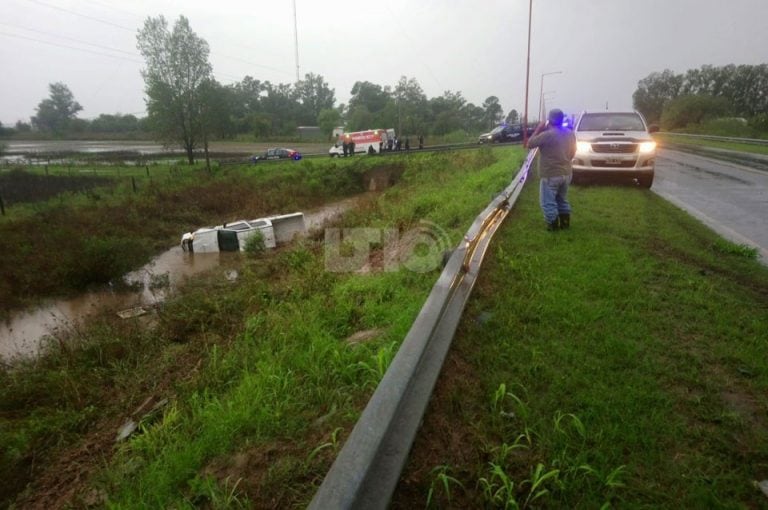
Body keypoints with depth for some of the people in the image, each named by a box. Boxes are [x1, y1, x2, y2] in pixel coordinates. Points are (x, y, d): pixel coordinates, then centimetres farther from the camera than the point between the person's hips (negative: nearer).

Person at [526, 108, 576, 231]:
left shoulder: (547, 134, -20)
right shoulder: (570, 133, 4)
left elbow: (530, 144, -10)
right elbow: (572, 152, 14)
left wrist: (538, 129, -1)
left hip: (550, 174, -7)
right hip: (566, 173, 7)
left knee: (548, 201, 4)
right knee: (562, 199, 21)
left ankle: (553, 224, 6)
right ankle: (565, 222, 26)